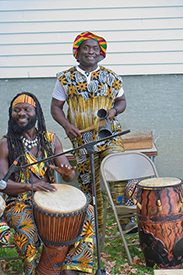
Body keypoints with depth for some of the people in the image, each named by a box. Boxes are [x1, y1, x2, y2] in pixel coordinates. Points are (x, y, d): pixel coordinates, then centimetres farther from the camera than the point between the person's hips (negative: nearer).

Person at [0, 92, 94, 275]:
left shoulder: (51, 139, 7)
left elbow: (69, 176, 7)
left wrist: (67, 172, -20)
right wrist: (29, 186, -29)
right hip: (19, 202, -3)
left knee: (87, 213, -17)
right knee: (27, 230, -35)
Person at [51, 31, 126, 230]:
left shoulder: (111, 77, 4)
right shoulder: (65, 79, 2)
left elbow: (121, 101, 15)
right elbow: (56, 107, 4)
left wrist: (114, 110, -8)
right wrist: (66, 125, -13)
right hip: (82, 140, 0)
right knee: (88, 184, 7)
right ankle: (97, 224, 23)